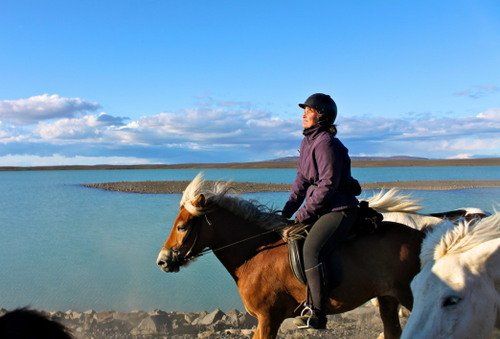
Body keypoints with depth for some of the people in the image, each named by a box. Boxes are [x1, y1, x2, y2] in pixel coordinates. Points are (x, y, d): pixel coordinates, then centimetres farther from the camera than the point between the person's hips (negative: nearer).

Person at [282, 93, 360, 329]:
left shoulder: (325, 143, -17)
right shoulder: (308, 141, 13)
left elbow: (328, 184, -22)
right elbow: (302, 178, 16)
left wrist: (304, 213, -18)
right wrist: (288, 209, 6)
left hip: (338, 209, -11)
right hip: (321, 209, 11)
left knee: (310, 250, -26)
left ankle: (316, 312, -21)